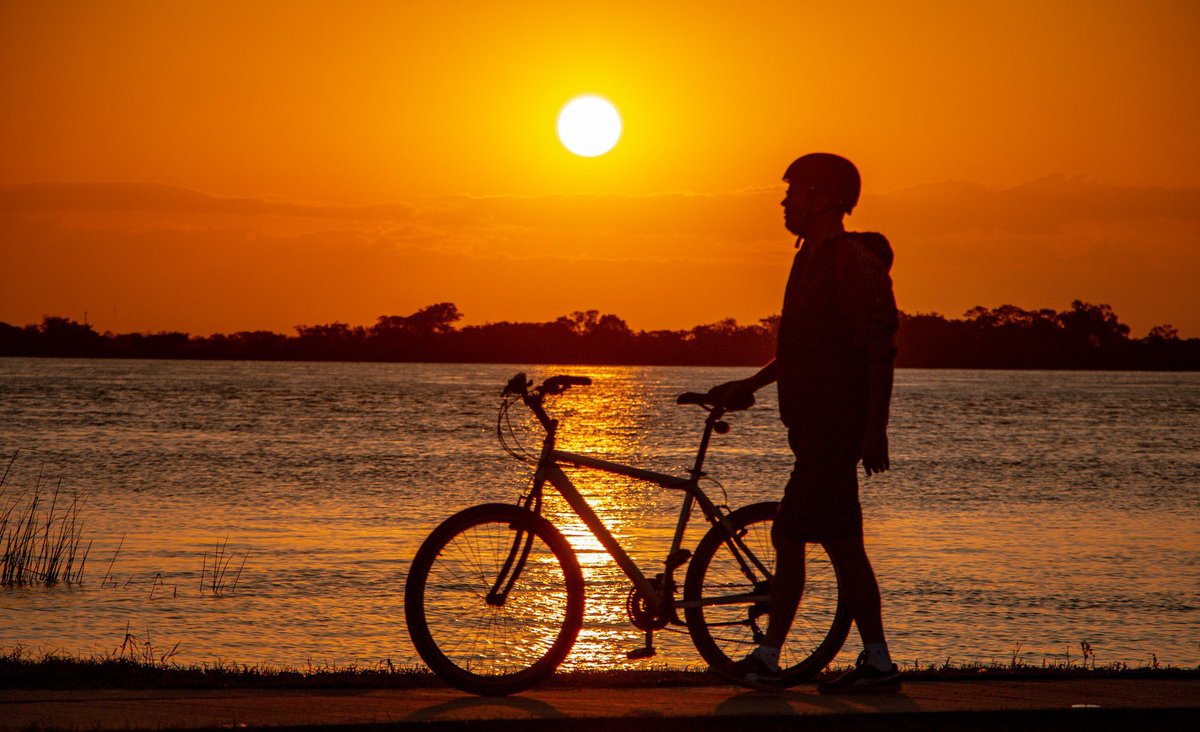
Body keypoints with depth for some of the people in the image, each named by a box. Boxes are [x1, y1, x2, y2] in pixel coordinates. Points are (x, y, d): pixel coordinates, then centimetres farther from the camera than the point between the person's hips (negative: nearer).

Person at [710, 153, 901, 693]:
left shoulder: (850, 261, -13)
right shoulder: (814, 259, 17)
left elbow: (881, 348, -18)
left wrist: (874, 428, -21)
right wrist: (751, 385, 28)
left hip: (835, 426, -10)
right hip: (815, 424, 10)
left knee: (789, 536, -10)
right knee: (842, 545, 9)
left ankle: (767, 660, -6)